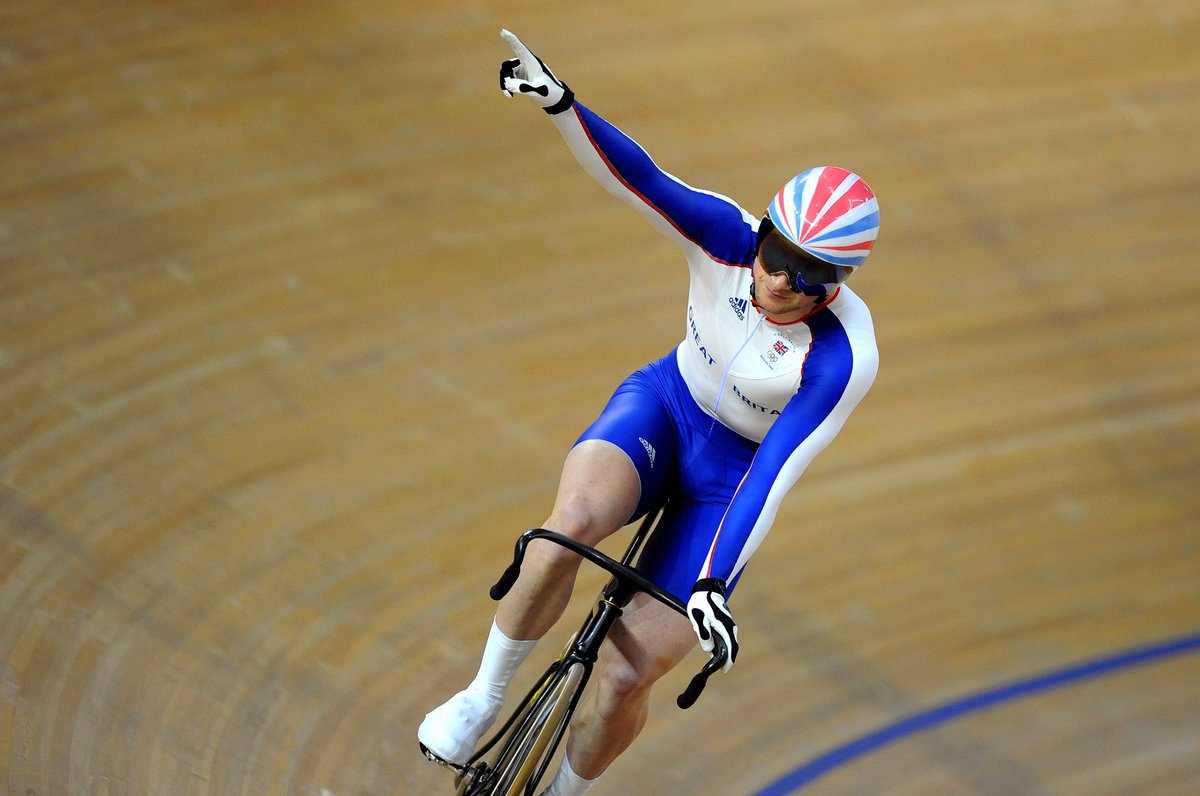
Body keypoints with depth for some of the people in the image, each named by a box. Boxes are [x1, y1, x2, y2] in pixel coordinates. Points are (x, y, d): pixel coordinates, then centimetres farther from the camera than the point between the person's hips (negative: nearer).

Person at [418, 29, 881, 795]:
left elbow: (776, 474, -31)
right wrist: (559, 102, -51)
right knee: (571, 525, -35)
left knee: (625, 674, -14)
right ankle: (485, 697, -12)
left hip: (731, 476, -2)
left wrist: (714, 582, -39)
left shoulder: (843, 358, -29)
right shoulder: (728, 237, -21)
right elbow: (637, 176, -34)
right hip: (663, 405, 2)